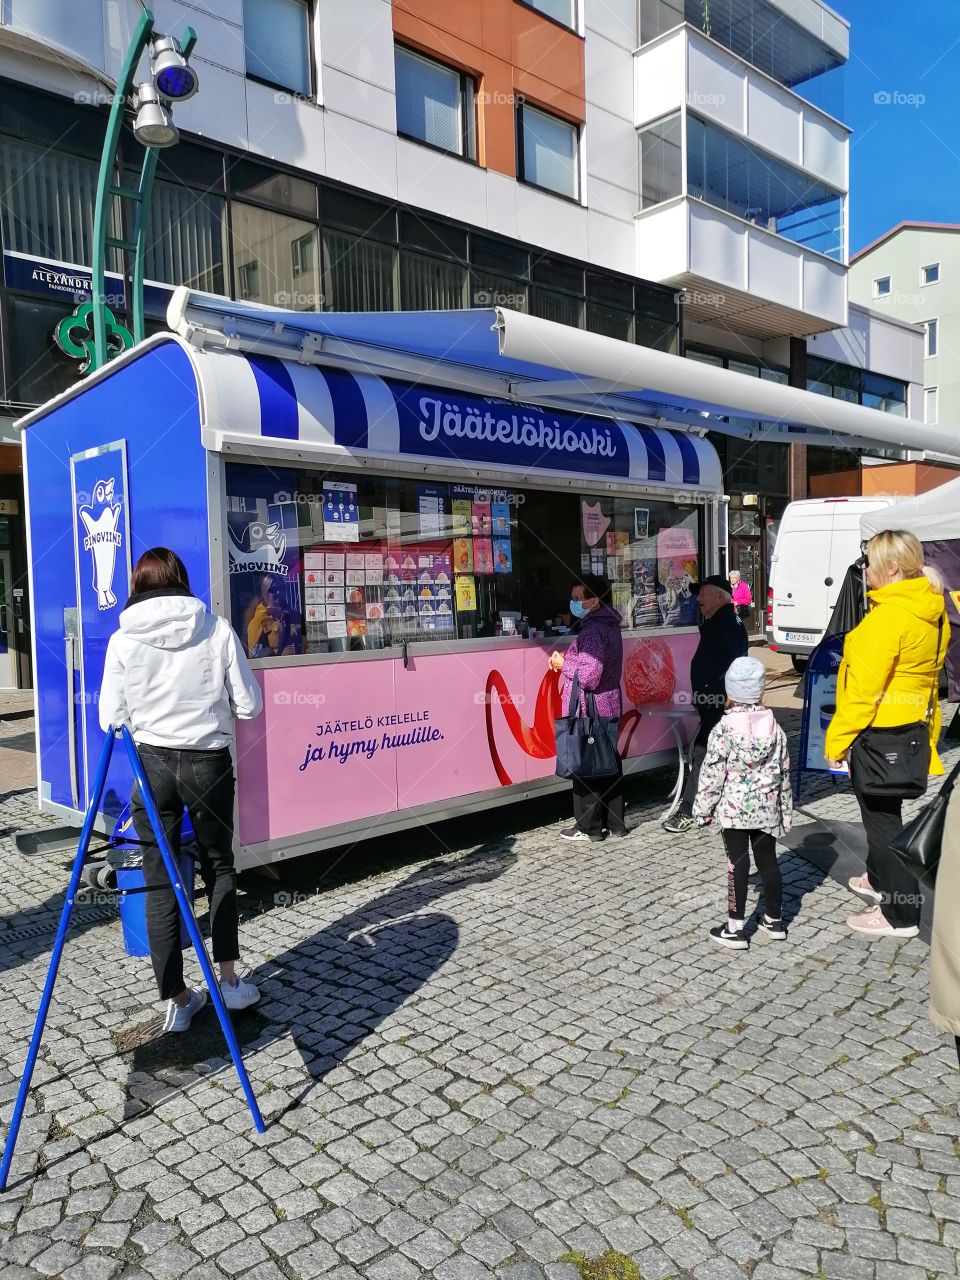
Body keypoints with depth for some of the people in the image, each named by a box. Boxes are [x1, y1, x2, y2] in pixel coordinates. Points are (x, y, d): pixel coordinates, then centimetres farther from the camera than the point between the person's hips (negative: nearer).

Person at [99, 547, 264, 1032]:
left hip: (151, 764, 0)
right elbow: (249, 705, -3)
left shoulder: (123, 640, -3)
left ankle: (178, 1000, 16)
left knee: (160, 882, 10)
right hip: (208, 762, 0)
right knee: (219, 868, 19)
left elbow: (111, 718, -2)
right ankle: (228, 980, 20)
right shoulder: (216, 630, -5)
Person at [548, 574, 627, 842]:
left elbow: (590, 675, -25)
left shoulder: (593, 629, -19)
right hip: (608, 706, 10)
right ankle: (615, 822, 23)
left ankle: (589, 827, 9)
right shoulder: (609, 625, 13)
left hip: (588, 711, -10)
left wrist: (563, 663, -11)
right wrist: (568, 660, 8)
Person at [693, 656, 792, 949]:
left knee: (738, 864, 2)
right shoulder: (774, 727, 0)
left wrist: (702, 808, -1)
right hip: (767, 809, 4)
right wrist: (786, 810, 17)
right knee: (767, 860, 15)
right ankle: (774, 920, 29)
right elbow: (784, 772, 7)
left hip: (733, 809, -4)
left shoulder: (724, 729, -15)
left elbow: (712, 774, -13)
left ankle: (735, 928, 8)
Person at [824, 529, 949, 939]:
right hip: (911, 726, 9)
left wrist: (837, 737, -17)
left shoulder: (889, 616, -23)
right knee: (883, 810, 24)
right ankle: (879, 880, 43)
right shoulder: (931, 612, 6)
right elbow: (927, 674, 15)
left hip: (879, 732, -9)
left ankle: (900, 915, 11)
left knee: (881, 817, 2)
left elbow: (863, 687, -24)